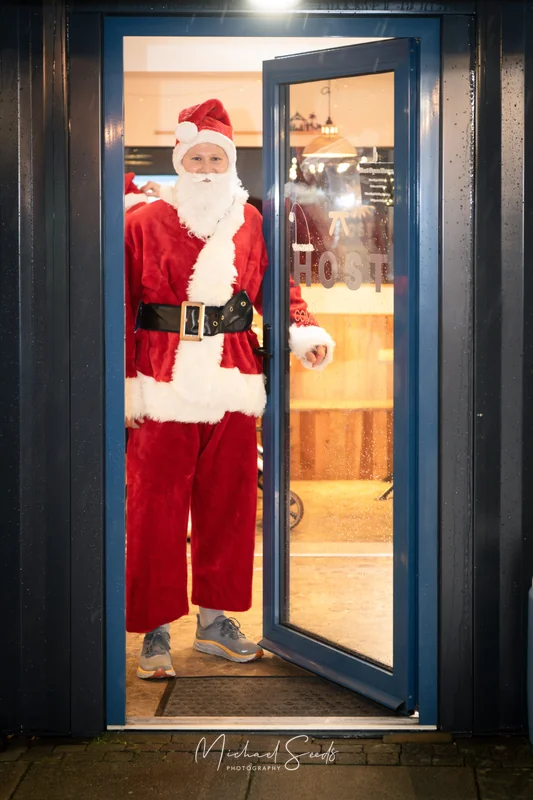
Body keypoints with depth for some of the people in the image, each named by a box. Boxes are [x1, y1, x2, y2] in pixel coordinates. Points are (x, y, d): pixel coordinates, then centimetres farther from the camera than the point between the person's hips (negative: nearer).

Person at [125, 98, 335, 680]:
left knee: (228, 505, 10)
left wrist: (305, 331, -10)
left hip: (232, 385, 3)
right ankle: (156, 632, 12)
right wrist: (125, 386, -6)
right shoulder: (145, 224, 1)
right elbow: (122, 309, -1)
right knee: (156, 511, 0)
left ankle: (214, 621, 25)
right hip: (164, 387, -3)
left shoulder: (251, 223, 10)